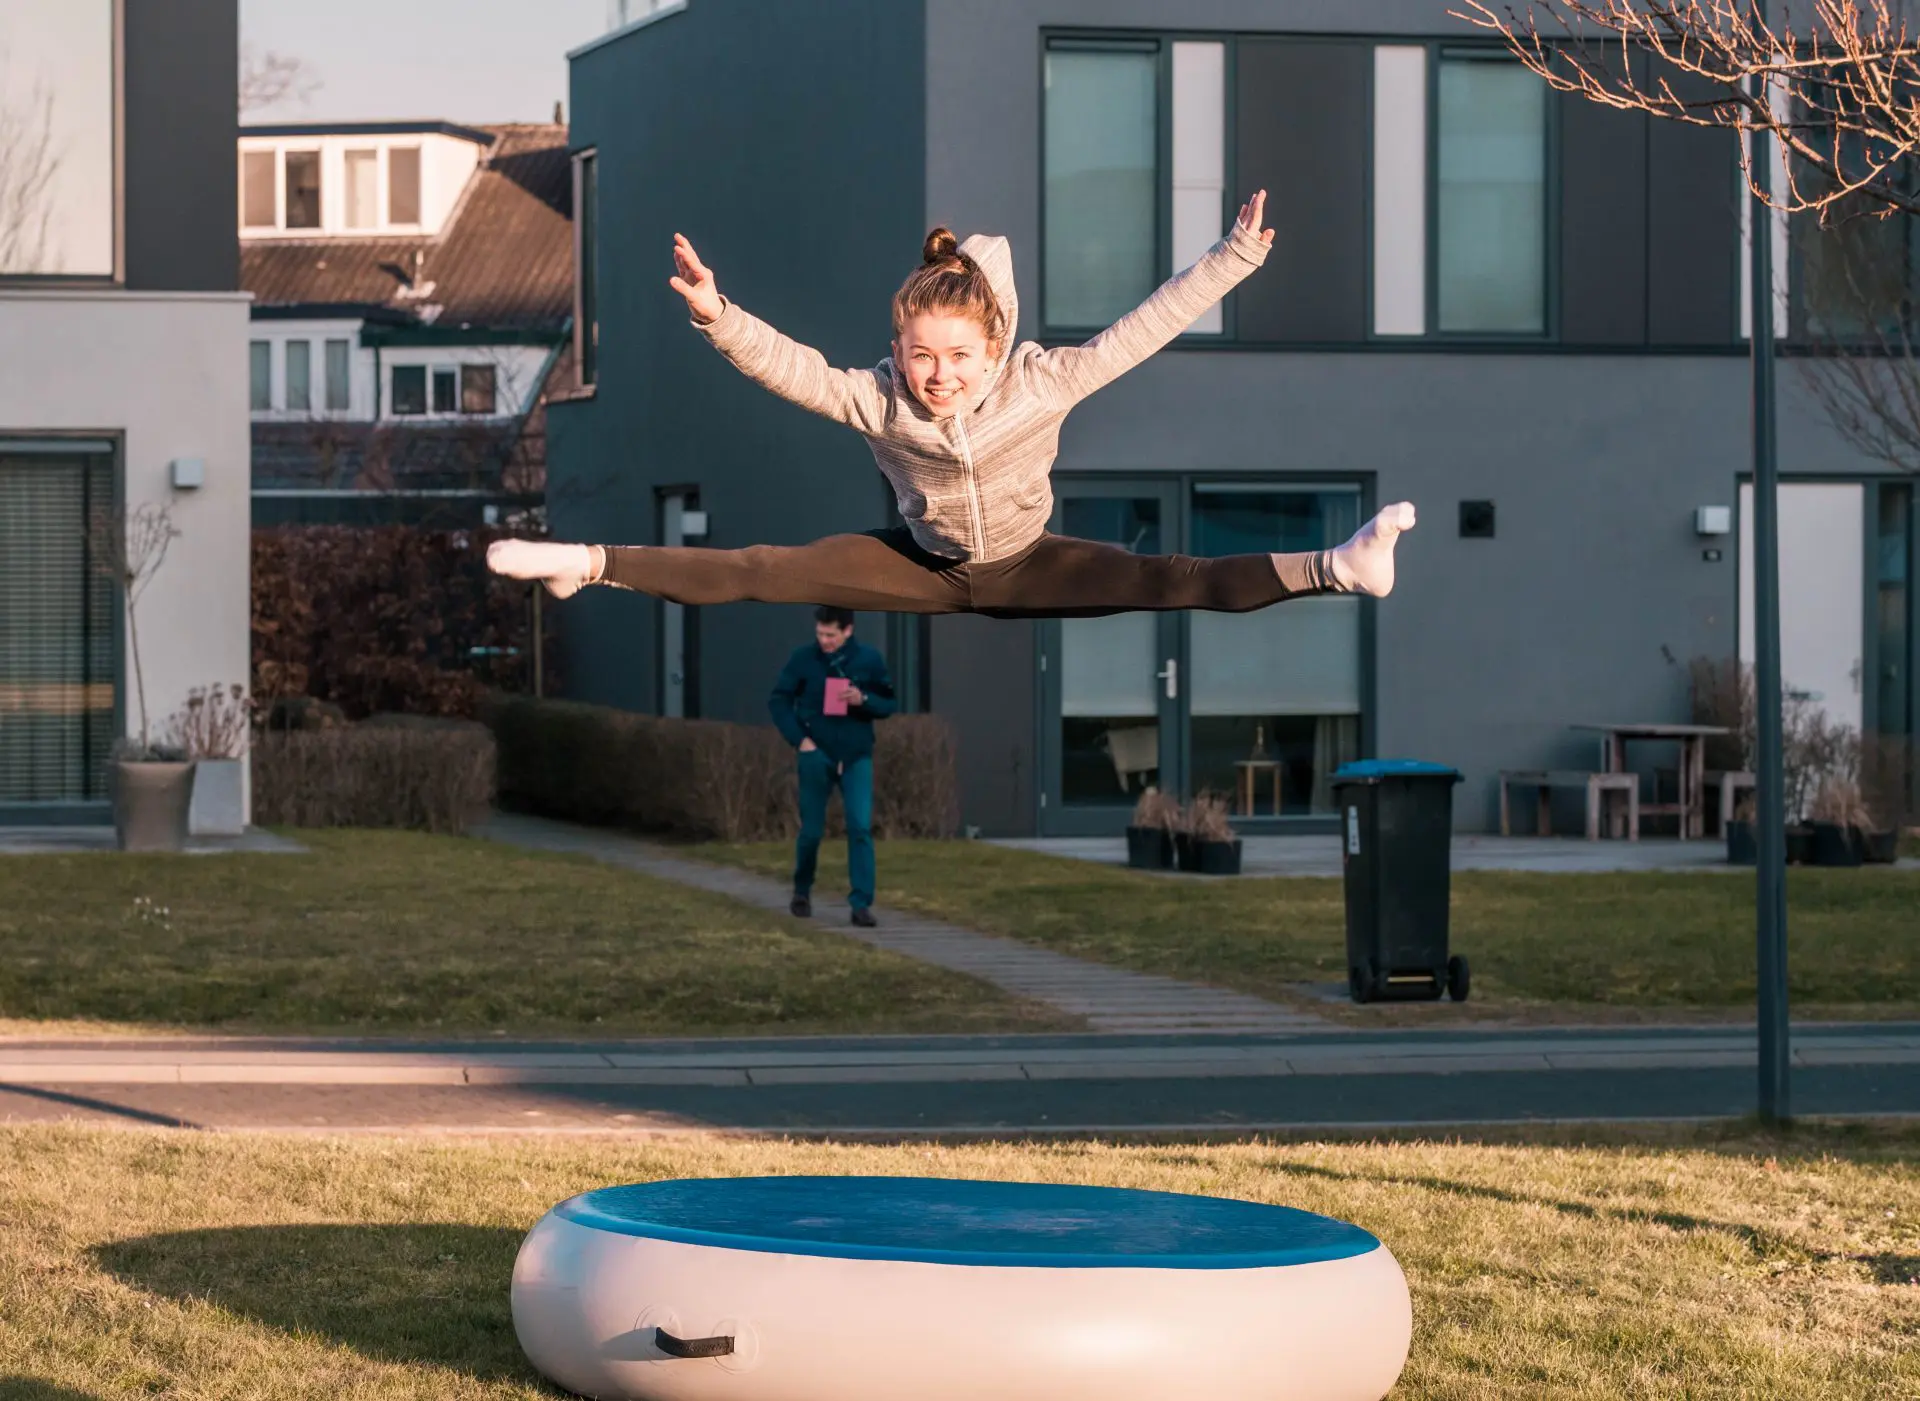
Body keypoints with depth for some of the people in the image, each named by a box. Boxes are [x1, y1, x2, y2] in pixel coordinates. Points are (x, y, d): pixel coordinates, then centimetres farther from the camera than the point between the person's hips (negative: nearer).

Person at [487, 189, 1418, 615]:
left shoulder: (1043, 384, -26)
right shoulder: (875, 401, -23)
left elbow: (1141, 331, -27)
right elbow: (787, 366, -30)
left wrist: (1235, 257, -34)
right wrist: (716, 321, -48)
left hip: (1025, 568, 0)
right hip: (922, 566, 1)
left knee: (1172, 582, -20)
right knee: (763, 573, -13)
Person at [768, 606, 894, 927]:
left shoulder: (869, 659, -3)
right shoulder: (803, 659, -6)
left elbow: (888, 704, 4)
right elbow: (778, 700, 2)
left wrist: (863, 700, -18)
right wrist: (799, 738, -9)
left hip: (856, 756, 0)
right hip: (816, 755, 0)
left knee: (861, 827, -11)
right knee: (811, 829, 6)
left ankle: (862, 903, -9)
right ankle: (802, 891, 31)